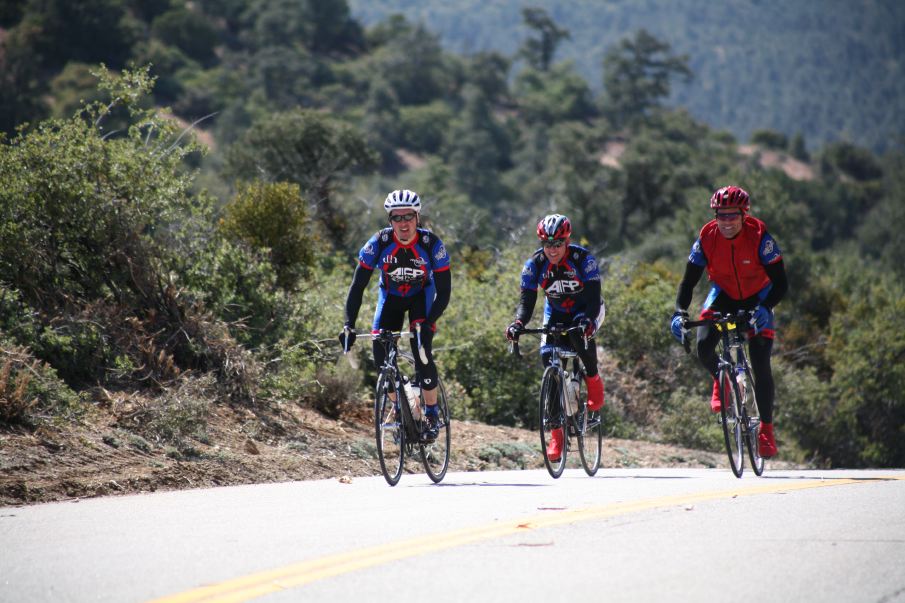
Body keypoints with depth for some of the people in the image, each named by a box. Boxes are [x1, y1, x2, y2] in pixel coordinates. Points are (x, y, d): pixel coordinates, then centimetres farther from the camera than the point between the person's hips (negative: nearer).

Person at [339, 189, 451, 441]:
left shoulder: (431, 244, -28)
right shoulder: (379, 242, -26)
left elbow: (444, 291, -27)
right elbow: (358, 285, -24)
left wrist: (428, 322, -41)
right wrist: (348, 324, -35)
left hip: (421, 296, -2)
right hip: (390, 296, 2)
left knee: (422, 354, -23)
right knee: (381, 354, -15)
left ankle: (432, 415, -8)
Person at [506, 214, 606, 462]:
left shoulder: (583, 259, -27)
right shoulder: (535, 264, -19)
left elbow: (593, 298, -32)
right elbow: (527, 300, -21)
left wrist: (587, 321, -52)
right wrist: (518, 323, -41)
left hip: (587, 310, -3)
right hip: (556, 313, 3)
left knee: (581, 334, -37)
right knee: (549, 358, -15)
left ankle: (593, 381, -6)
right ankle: (556, 434, -8)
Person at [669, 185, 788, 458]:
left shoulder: (758, 236, -27)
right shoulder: (707, 237, -21)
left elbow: (781, 283, -28)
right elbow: (688, 281, -17)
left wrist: (765, 308, -46)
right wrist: (680, 313, -34)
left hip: (757, 298, -2)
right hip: (723, 295, 2)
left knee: (760, 365, -14)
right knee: (703, 346, -24)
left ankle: (766, 429, 0)